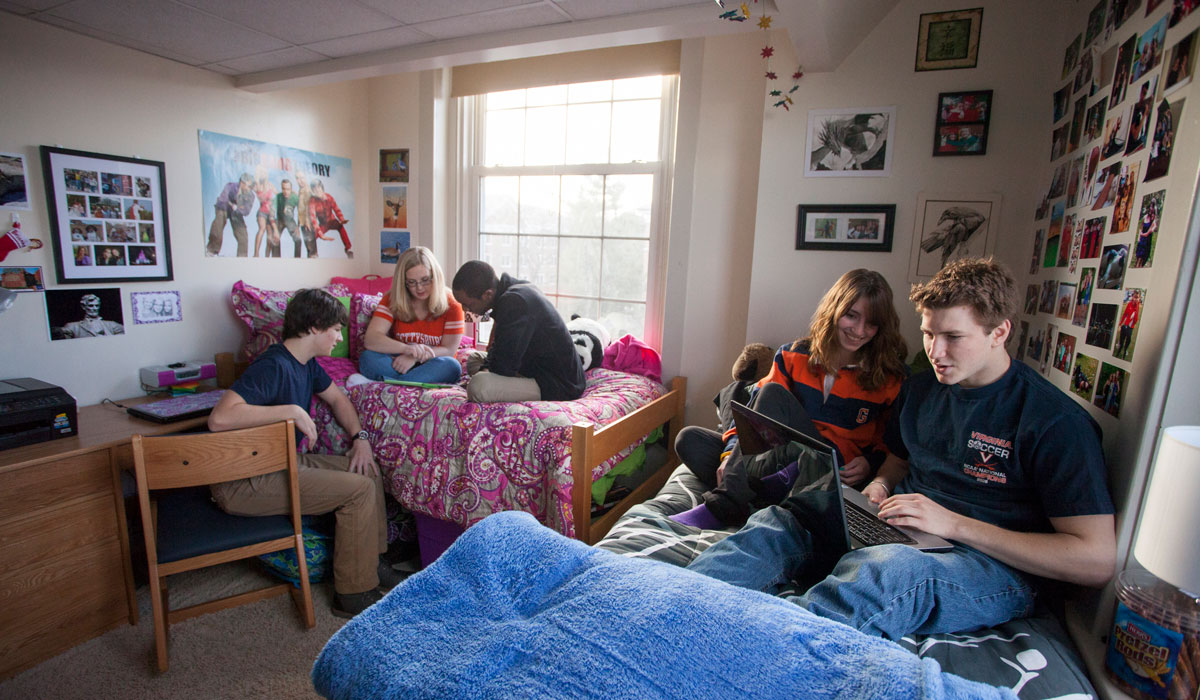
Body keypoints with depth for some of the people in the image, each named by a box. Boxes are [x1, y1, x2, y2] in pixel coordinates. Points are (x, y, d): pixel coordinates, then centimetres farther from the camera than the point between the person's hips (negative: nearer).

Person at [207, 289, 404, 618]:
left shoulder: (306, 363, 6)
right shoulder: (273, 366, -24)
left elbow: (337, 398, 21)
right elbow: (220, 418, -37)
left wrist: (360, 437, 7)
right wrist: (292, 410, -32)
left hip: (284, 460, 10)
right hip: (244, 482, -10)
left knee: (368, 470, 8)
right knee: (359, 490, -18)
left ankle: (370, 562, 21)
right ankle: (354, 594, -3)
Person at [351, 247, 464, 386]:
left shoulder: (451, 305, -2)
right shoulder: (392, 300, 1)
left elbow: (449, 350, -8)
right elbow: (371, 339, -12)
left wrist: (415, 357, -25)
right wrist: (406, 348, -32)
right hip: (397, 365, 1)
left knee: (452, 367, -34)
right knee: (368, 358, -27)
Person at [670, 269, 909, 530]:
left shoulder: (891, 377, 5)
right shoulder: (794, 356, 8)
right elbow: (754, 410, 4)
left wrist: (870, 463, -9)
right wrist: (733, 451, -11)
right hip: (775, 459, 3)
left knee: (774, 392, -27)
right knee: (689, 439, -16)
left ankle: (721, 507, -33)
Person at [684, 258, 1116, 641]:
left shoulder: (1056, 422, -9)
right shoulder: (919, 389, 10)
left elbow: (1098, 562, -13)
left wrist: (954, 522, -19)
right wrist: (881, 486, 2)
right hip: (899, 534, 6)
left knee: (880, 567, -40)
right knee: (777, 522, -20)